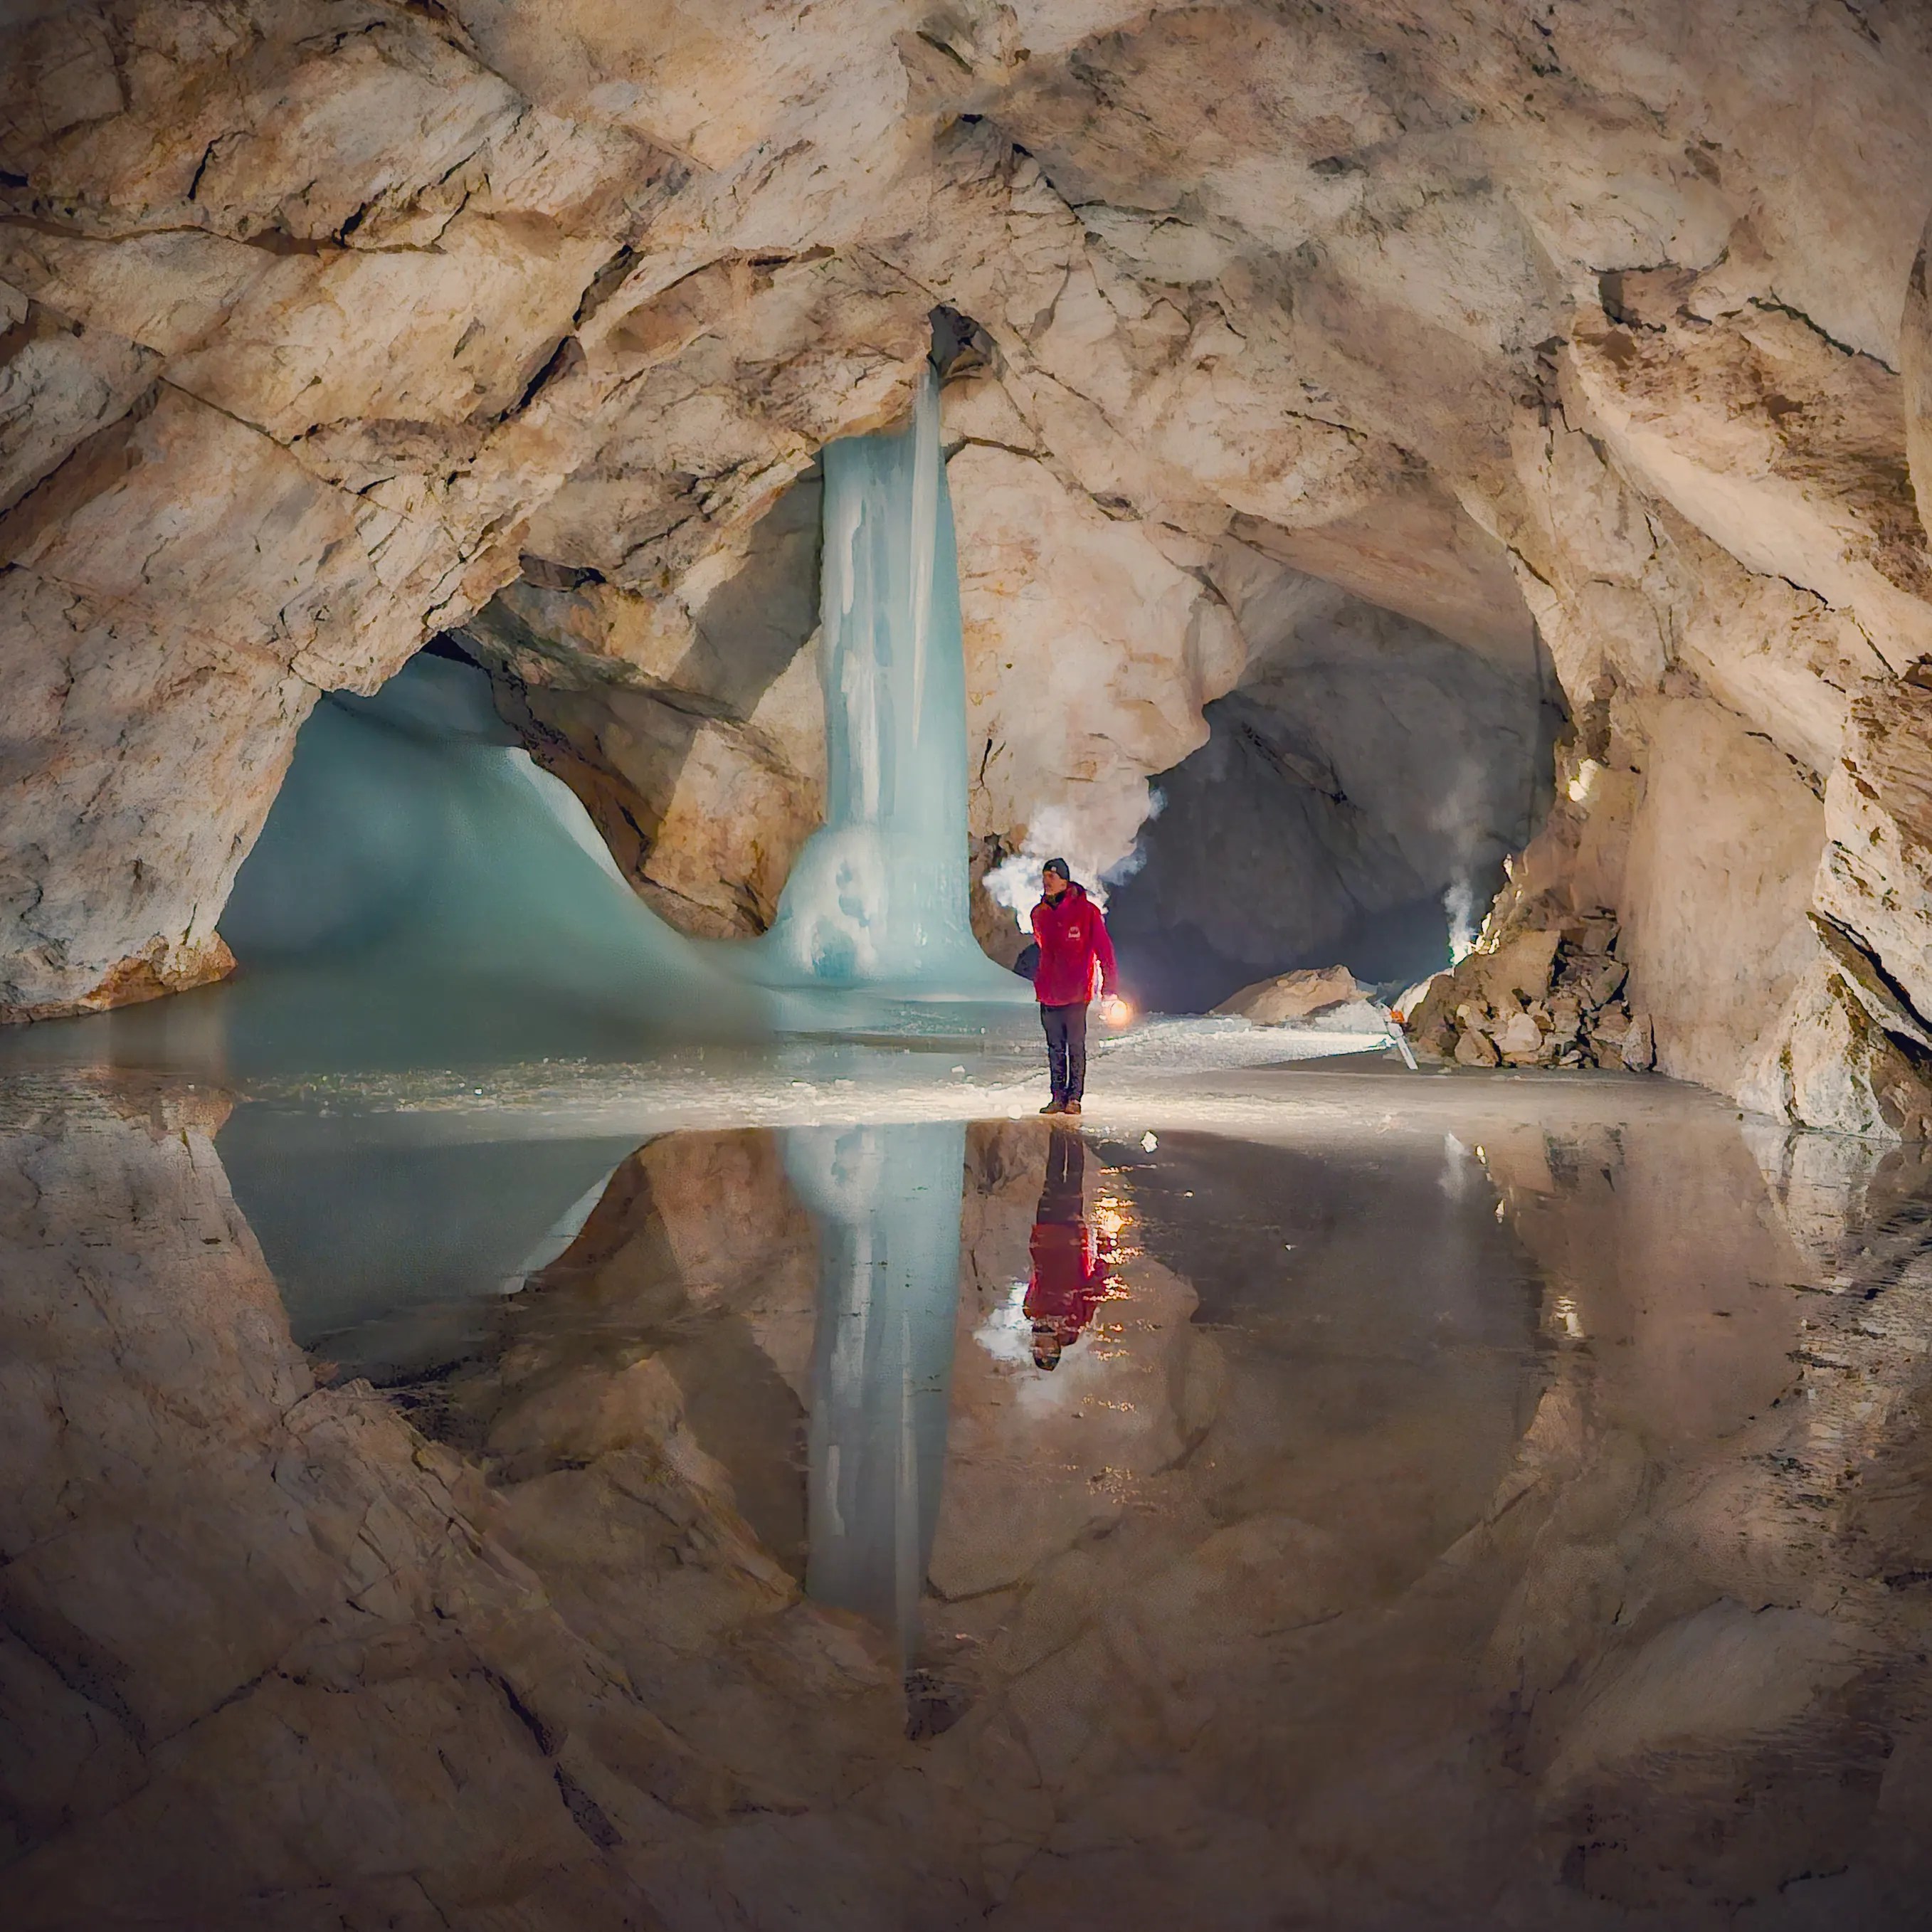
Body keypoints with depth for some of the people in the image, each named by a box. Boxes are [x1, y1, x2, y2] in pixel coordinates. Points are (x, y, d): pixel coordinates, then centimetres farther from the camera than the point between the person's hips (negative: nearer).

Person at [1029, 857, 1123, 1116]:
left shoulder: (1086, 911, -7)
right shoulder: (1039, 913, 8)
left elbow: (1104, 949, -5)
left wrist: (1110, 990, -9)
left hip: (1076, 993, -5)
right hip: (1048, 994, 5)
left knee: (1076, 1046, 2)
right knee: (1055, 1047, 8)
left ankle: (1074, 1098, 8)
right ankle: (1058, 1097, 14)